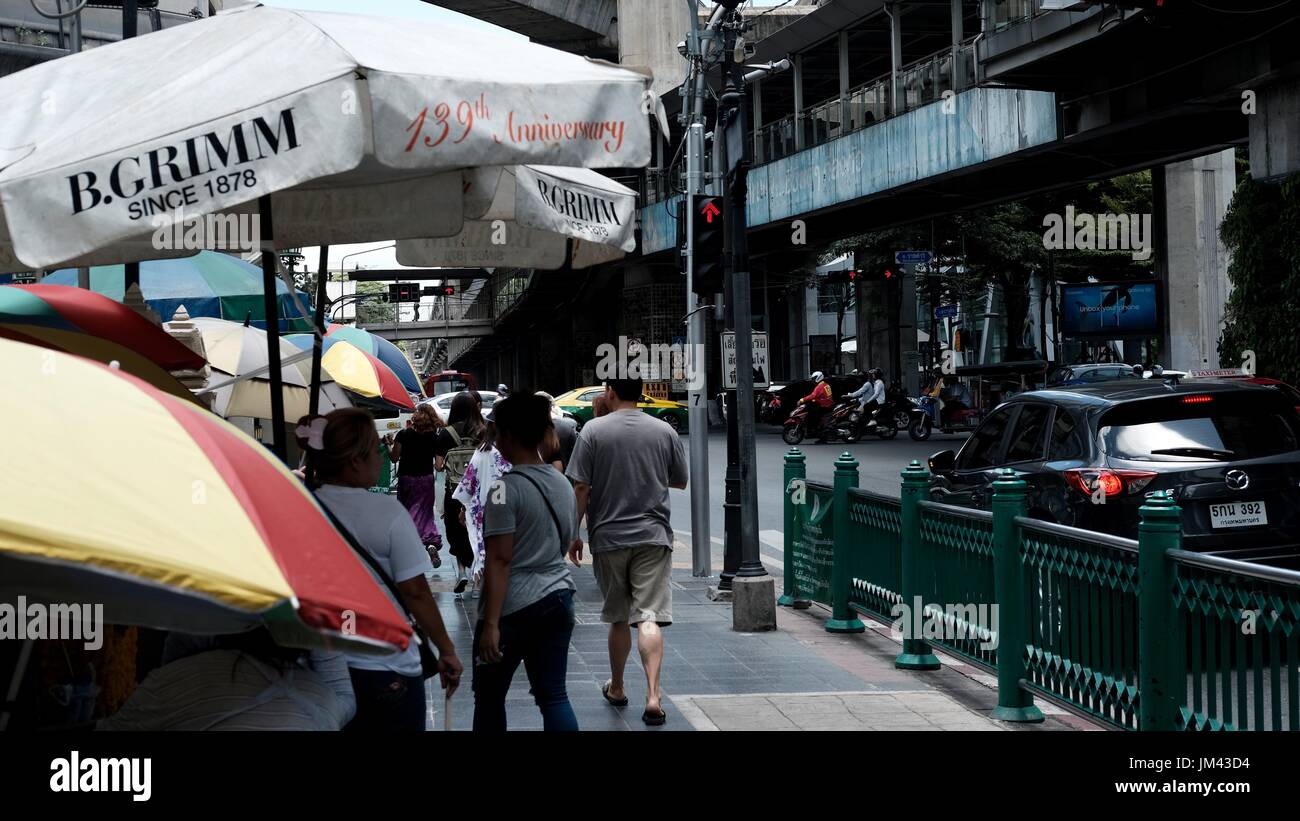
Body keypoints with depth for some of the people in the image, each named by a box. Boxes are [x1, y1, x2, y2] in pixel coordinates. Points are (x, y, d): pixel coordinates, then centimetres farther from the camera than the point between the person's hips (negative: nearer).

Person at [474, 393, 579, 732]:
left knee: (489, 696, 9)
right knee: (553, 694, 8)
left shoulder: (507, 488, -14)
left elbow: (500, 561, -18)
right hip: (558, 599, 6)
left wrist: (491, 623, -19)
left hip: (514, 607, -6)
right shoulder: (563, 484, 8)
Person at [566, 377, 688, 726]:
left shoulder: (594, 430, -5)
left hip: (608, 537, 0)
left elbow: (580, 488, -7)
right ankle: (653, 696, -16)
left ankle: (616, 688, 30)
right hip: (653, 535, 0)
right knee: (649, 617, -5)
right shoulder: (664, 431, 2)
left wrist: (573, 534, 3)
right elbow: (680, 481, 13)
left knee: (618, 618, 15)